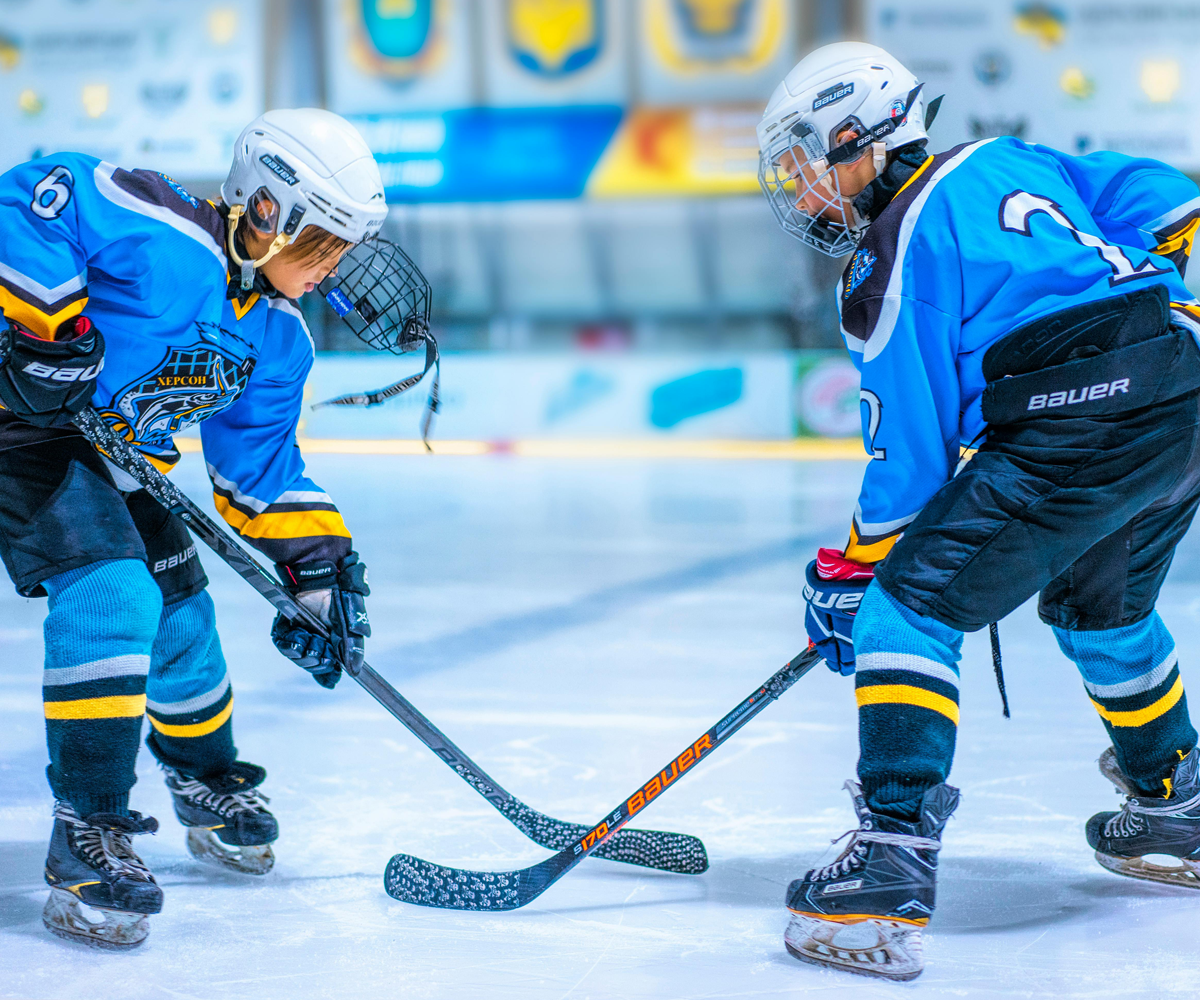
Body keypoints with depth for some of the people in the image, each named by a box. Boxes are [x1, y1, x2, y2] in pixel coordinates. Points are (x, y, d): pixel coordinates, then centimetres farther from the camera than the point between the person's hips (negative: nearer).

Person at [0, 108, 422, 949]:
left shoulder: (276, 340, 1)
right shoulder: (161, 235, -26)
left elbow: (261, 464, 10)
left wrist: (317, 564, 3)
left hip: (114, 448, 9)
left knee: (178, 607, 13)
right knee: (107, 590, -22)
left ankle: (210, 783, 41)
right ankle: (87, 836, -14)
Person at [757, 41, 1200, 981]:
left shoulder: (894, 261, -3)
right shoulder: (1005, 163, 19)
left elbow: (912, 454, -4)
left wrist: (851, 574, 8)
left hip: (1078, 432, -9)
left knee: (910, 605, -4)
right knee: (1099, 603, 32)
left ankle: (893, 862, -15)